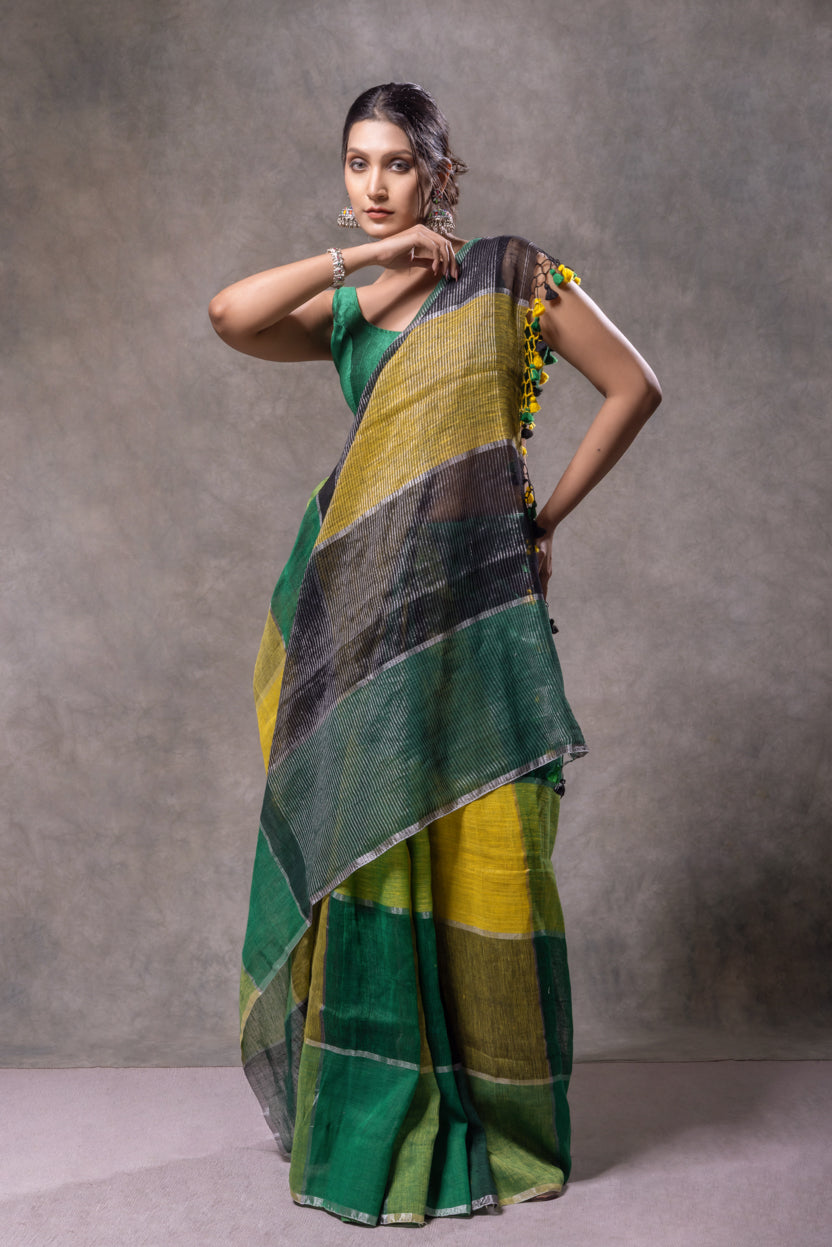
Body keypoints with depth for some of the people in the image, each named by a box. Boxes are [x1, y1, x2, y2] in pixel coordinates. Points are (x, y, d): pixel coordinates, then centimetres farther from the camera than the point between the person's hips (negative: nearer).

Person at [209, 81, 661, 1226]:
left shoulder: (512, 274, 6)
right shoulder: (344, 309, 14)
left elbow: (635, 386, 6)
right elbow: (233, 314, -6)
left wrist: (550, 513, 3)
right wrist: (362, 256, -2)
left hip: (472, 592, -3)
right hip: (364, 596, 3)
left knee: (473, 850, -1)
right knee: (363, 841, 3)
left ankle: (484, 1115, 14)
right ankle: (373, 1108, 18)